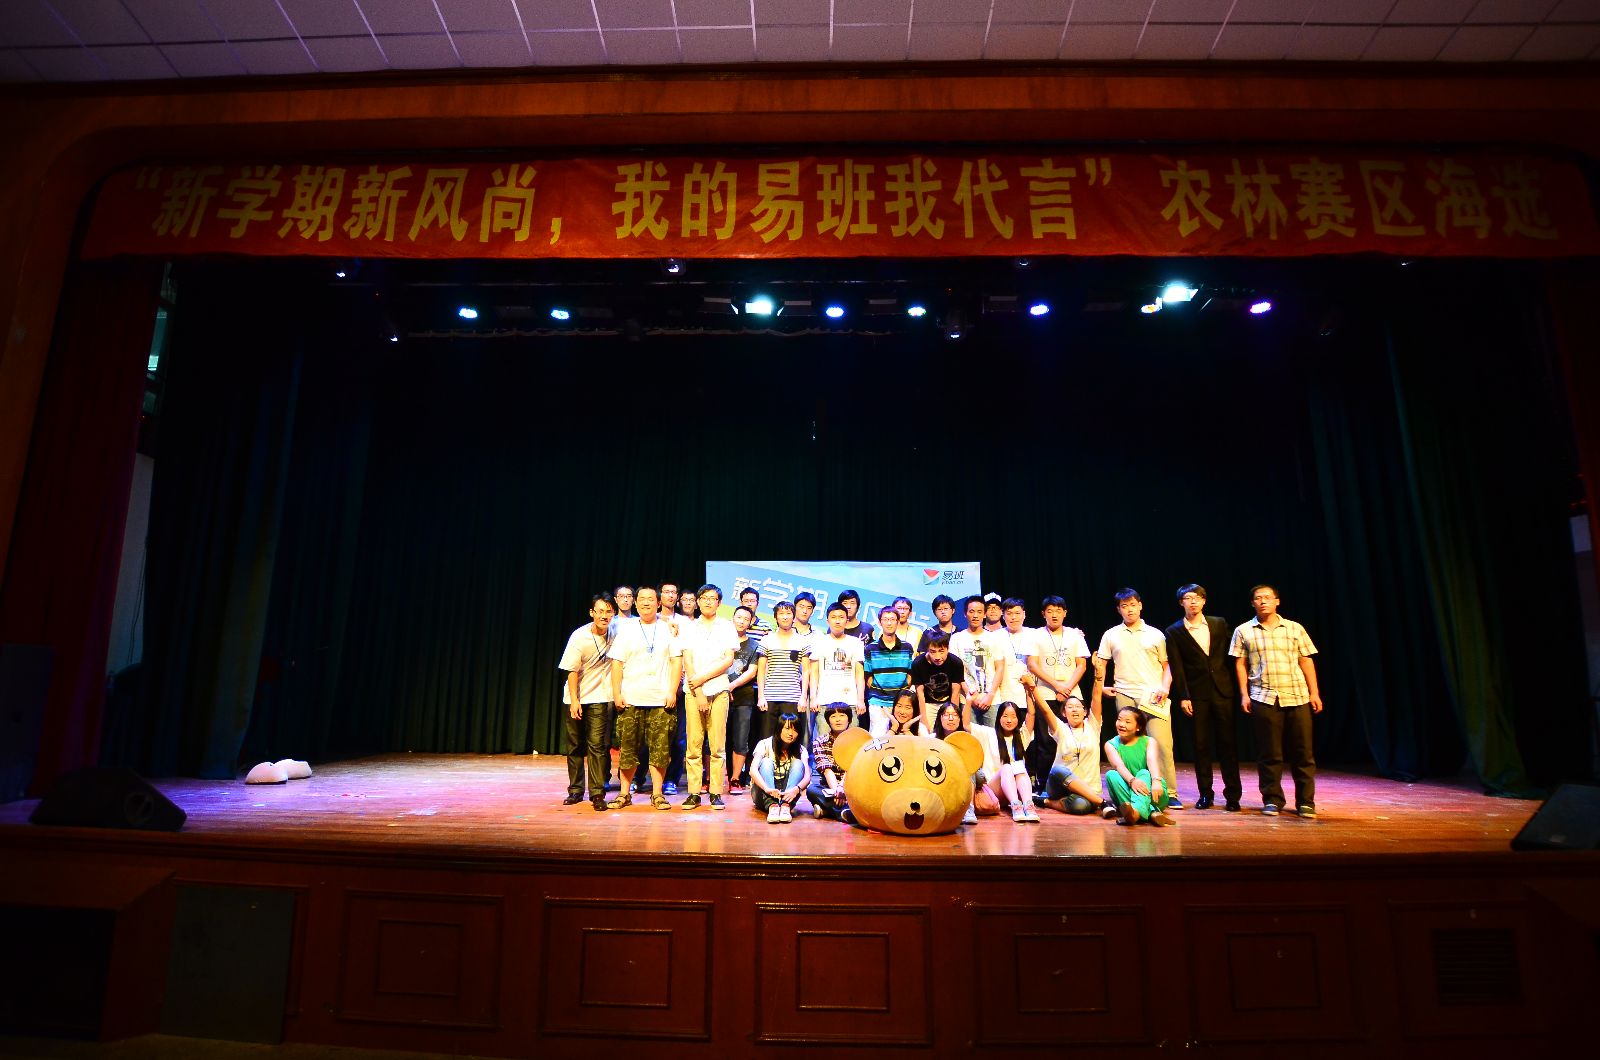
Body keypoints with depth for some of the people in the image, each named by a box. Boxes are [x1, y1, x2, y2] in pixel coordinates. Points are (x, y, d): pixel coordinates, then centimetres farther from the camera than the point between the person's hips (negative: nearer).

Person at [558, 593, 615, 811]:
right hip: (575, 697, 0)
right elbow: (572, 671, -12)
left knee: (596, 744, -9)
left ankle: (597, 793, -4)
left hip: (599, 697, 0)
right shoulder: (579, 637, -15)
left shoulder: (615, 631, -8)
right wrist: (574, 701, -16)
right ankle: (575, 790, 22)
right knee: (575, 745, 9)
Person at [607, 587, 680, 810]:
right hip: (630, 699, 1)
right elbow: (617, 663, 6)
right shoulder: (627, 629, 9)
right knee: (628, 748, 4)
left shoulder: (668, 629, 8)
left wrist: (672, 691, -3)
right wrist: (616, 693, -2)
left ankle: (657, 794, 9)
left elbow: (676, 661, 5)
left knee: (660, 749, -1)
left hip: (660, 699, -1)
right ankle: (625, 793, 15)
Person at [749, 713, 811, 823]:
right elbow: (753, 770, -25)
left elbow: (807, 776, -17)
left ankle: (786, 806, -40)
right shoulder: (765, 744, -9)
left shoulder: (800, 750, -1)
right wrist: (767, 789, -44)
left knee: (798, 763, -20)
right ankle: (772, 805, -47)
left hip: (787, 794, 2)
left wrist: (796, 789, -40)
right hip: (763, 795, -2)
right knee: (766, 762, -26)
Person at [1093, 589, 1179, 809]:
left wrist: (1165, 687, -4)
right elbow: (1100, 663, 13)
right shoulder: (1111, 635, 10)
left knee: (1162, 745, -8)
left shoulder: (1155, 634, 9)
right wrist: (1100, 686, 0)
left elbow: (1166, 666, 11)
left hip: (1154, 698, -1)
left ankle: (1169, 793, -2)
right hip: (1125, 696, 1)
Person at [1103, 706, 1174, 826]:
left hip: (1151, 795, -1)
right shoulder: (1111, 745, 3)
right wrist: (1132, 780, -40)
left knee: (1144, 773, -30)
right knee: (1111, 774, -27)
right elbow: (1119, 765, -18)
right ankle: (1151, 813, -47)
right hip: (1127, 793, 1)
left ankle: (1137, 810, -62)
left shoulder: (1148, 742, 3)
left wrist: (1156, 781, -41)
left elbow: (1152, 762, -20)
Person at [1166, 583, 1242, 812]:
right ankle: (1205, 794, 13)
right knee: (1201, 745, 3)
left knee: (1228, 743, 3)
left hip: (1222, 691, 1)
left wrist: (1235, 688, 4)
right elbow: (1176, 668, -2)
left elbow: (1228, 656, 9)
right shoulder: (1174, 632, 1)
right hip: (1197, 695, -1)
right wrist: (1183, 697, -8)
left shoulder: (1219, 624, 8)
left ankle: (1232, 795, 11)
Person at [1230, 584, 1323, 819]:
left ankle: (1305, 802, 13)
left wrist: (1314, 692, 4)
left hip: (1297, 697, 1)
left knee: (1302, 752, 3)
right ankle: (1272, 800, 13)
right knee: (1269, 754, 3)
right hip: (1264, 698, -1)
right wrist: (1244, 694, -1)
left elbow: (1306, 661, 9)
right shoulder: (1244, 631, 6)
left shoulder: (1295, 628, 10)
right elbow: (1240, 664, 6)